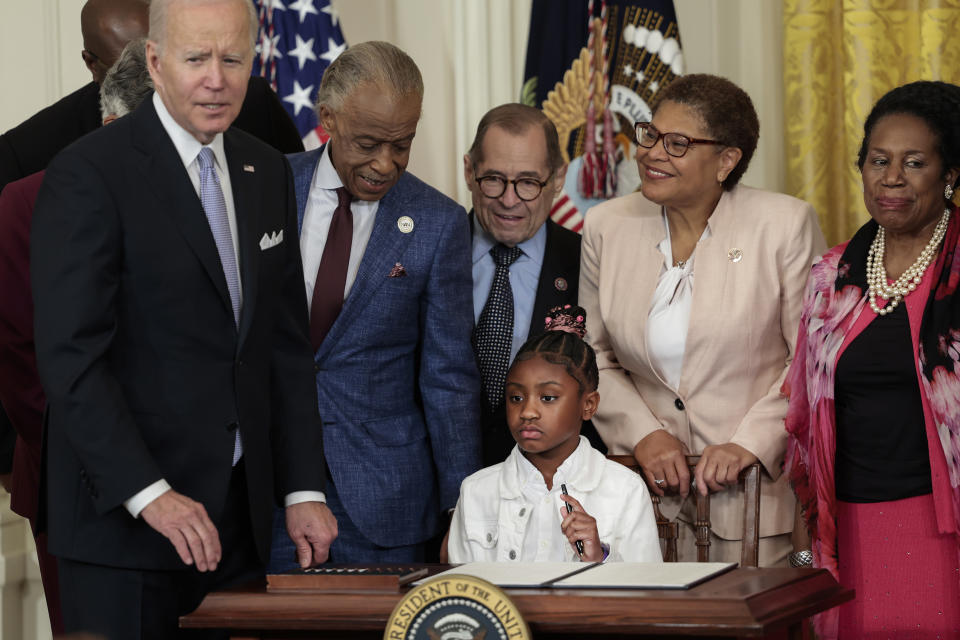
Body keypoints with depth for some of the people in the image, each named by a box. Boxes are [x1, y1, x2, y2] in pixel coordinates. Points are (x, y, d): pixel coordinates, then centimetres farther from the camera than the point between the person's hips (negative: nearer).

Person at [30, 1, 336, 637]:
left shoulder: (268, 172, 12)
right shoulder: (88, 173, -10)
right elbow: (71, 357, -16)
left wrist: (304, 489, 6)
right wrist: (150, 494, -22)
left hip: (239, 513, 6)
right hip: (122, 516, -6)